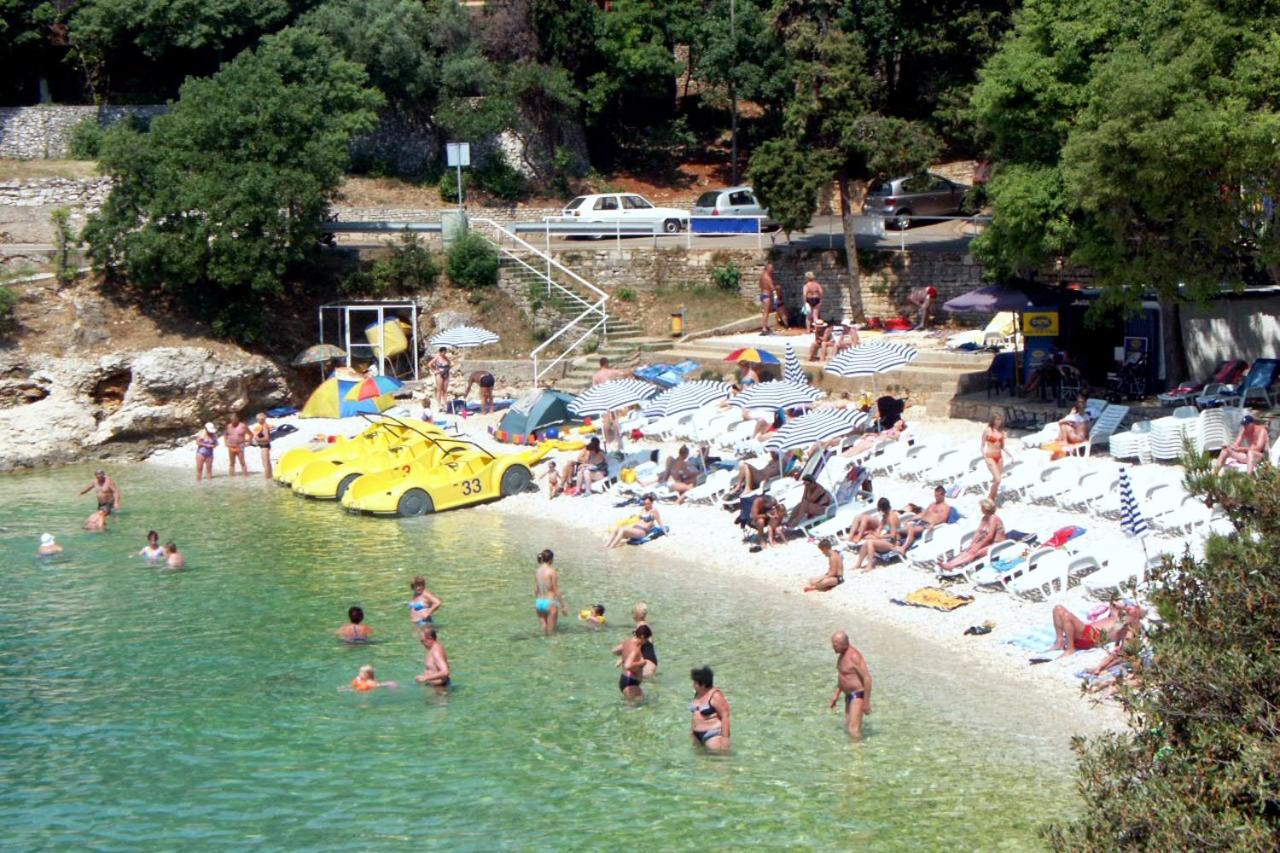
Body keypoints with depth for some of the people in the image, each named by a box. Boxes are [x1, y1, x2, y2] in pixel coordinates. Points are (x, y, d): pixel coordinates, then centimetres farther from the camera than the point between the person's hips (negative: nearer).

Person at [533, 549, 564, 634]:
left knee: (544, 629, 15)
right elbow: (556, 590, -10)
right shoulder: (552, 571, -12)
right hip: (550, 603, -5)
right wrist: (562, 605, -3)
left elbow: (536, 589, 9)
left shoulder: (537, 571, 4)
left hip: (539, 602, 5)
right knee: (551, 631, 4)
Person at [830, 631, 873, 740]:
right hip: (850, 695, 10)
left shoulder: (854, 656, -25)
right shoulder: (843, 653, 6)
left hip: (858, 696, -10)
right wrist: (836, 695, 20)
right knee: (848, 728, 20)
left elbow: (867, 678, -26)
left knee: (853, 730, -16)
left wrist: (866, 702, -23)